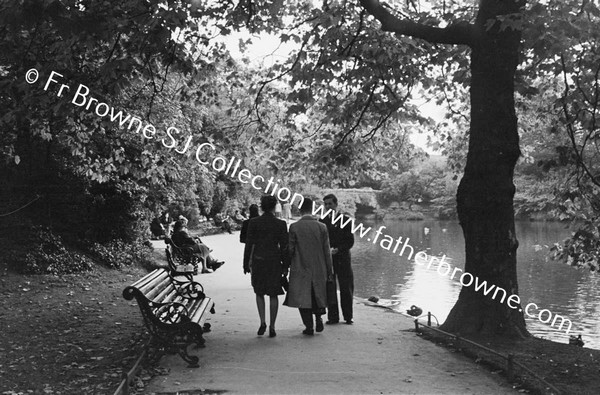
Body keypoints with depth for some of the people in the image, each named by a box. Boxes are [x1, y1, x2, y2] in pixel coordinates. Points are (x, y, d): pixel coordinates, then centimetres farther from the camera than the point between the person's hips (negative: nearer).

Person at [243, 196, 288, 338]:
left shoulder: (253, 222, -4)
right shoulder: (281, 224, -5)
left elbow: (249, 244, -2)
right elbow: (284, 247, -3)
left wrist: (246, 264, 6)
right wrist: (285, 265, 6)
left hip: (258, 261, 1)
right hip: (274, 261, 0)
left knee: (259, 293, 17)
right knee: (273, 295, 8)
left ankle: (262, 322, 6)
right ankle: (272, 327, 8)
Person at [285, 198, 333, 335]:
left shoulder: (294, 227, -9)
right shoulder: (322, 227, -3)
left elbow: (290, 250, -6)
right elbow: (327, 251, 0)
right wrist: (329, 270, 6)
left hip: (300, 268, -2)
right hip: (319, 269, 2)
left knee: (303, 298, 6)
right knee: (317, 295, 21)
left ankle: (309, 327, 5)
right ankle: (318, 316, 5)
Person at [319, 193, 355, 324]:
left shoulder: (345, 220, 1)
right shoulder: (322, 221, 11)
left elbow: (350, 241, -2)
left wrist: (337, 249, -15)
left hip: (342, 258, -2)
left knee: (346, 288, 0)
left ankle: (348, 316, 10)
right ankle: (332, 316, 9)